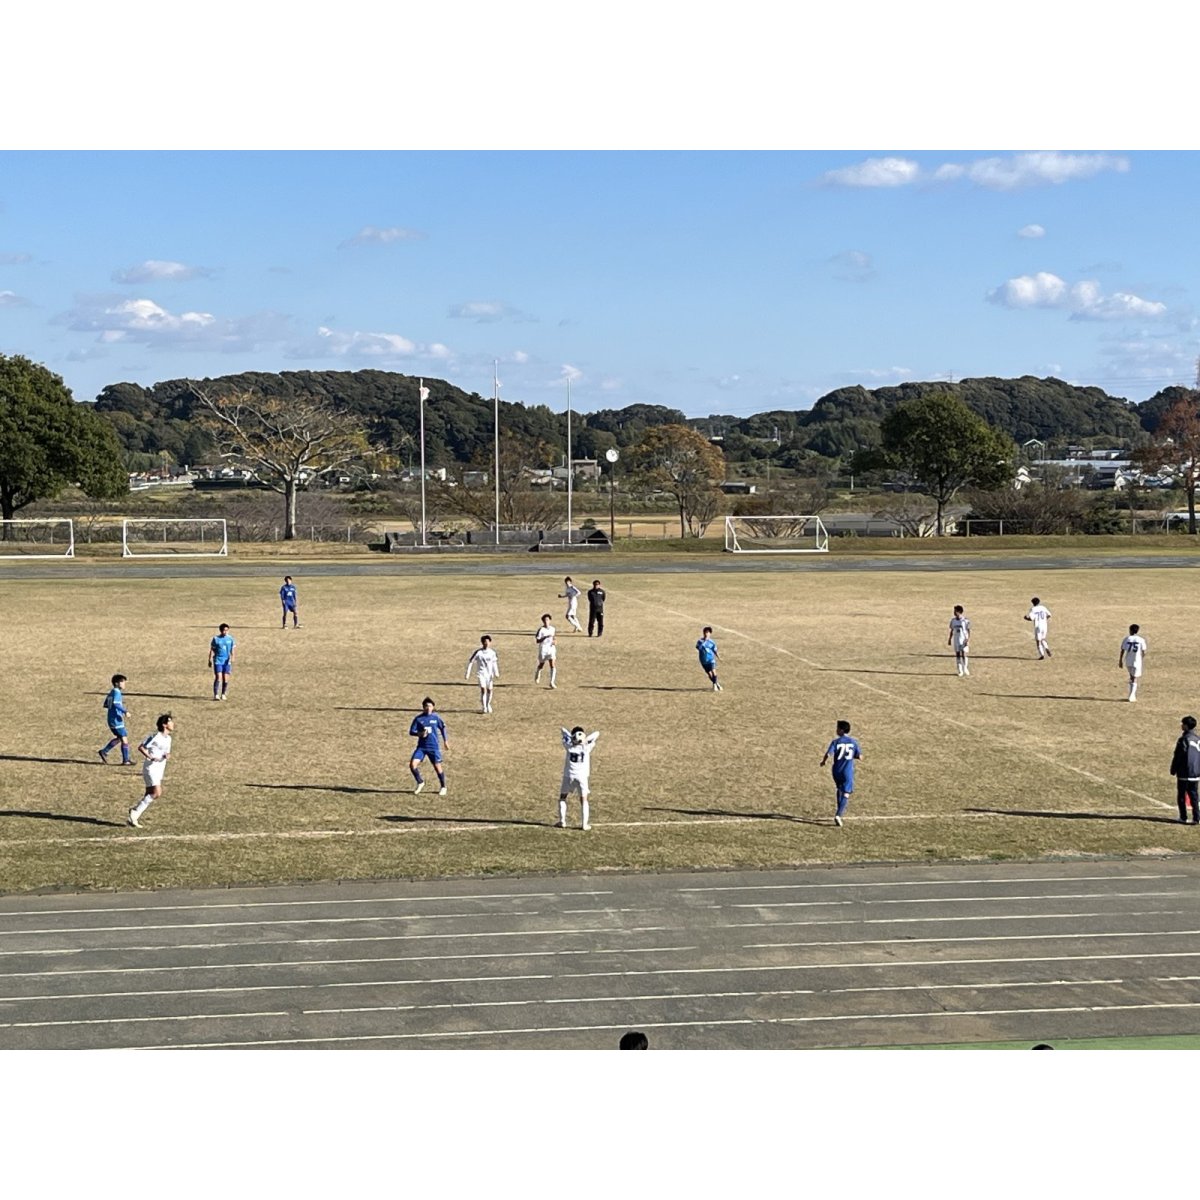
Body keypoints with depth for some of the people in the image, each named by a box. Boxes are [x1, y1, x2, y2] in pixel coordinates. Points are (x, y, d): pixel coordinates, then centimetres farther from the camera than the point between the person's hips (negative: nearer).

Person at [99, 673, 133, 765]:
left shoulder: (112, 692, 15)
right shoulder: (117, 692, -14)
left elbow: (105, 705, 21)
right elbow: (115, 703, -28)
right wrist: (125, 711, -30)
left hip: (112, 719, 10)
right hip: (116, 719, -10)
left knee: (119, 738, 19)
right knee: (124, 738, -3)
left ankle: (104, 752, 17)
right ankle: (125, 760, -1)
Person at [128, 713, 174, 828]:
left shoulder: (168, 738, 12)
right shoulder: (155, 736, -13)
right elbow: (141, 747, -13)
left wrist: (167, 755, -3)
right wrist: (150, 757, -24)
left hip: (159, 770, 9)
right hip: (150, 768, -9)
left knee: (150, 795, 6)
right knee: (157, 793, -18)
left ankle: (133, 818, 12)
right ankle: (135, 812, -9)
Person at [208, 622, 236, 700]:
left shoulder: (230, 638, 3)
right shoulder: (216, 639, -2)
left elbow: (232, 650, 7)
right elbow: (211, 650, 4)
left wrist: (232, 659, -7)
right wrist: (210, 660, 3)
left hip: (227, 661, 3)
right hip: (218, 661, -2)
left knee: (226, 679, 2)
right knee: (218, 678, -14)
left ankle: (223, 694, 18)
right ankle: (216, 695, -13)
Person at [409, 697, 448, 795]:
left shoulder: (436, 717, -1)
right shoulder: (418, 718, -3)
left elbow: (443, 727, 14)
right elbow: (411, 732, -3)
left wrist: (445, 741, 17)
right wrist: (419, 734, -22)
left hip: (433, 747, -1)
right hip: (421, 747, 1)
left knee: (437, 767, -1)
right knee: (412, 764, -13)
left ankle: (443, 787, 22)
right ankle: (420, 782, 11)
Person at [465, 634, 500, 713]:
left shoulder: (492, 653, 1)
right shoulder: (478, 652, -8)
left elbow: (494, 663, 13)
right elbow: (470, 662, -4)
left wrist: (496, 673, 8)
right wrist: (467, 674, -6)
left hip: (489, 674, 3)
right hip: (481, 673, -3)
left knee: (489, 690, 7)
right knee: (483, 689, -17)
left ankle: (488, 705, 30)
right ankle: (483, 707, -8)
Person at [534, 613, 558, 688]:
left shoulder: (553, 629, 2)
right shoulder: (541, 630, -14)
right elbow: (538, 641, -20)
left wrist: (555, 642, 1)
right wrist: (546, 637, -31)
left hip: (551, 649, 2)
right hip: (543, 649, -2)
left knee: (553, 665, -13)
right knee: (541, 665, 16)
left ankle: (552, 682, -13)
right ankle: (537, 674, 51)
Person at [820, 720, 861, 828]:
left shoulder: (836, 742, -7)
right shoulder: (853, 742, -1)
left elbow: (828, 754, -17)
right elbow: (859, 756, 1)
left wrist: (823, 762, 3)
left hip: (837, 771, 1)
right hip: (848, 772, -1)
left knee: (840, 789, 25)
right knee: (846, 794, -3)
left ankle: (840, 811, 31)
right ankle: (838, 814, -20)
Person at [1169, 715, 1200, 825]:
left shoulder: (1183, 740, -14)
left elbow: (1177, 757, -11)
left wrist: (1173, 770, 0)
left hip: (1184, 774, -6)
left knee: (1181, 796, 5)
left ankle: (1183, 817, 5)